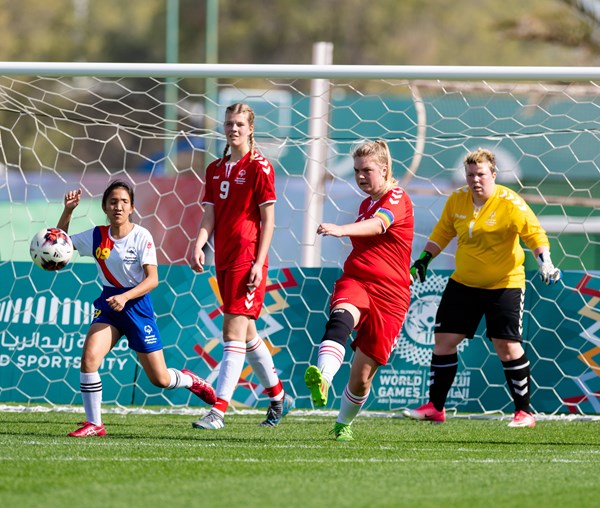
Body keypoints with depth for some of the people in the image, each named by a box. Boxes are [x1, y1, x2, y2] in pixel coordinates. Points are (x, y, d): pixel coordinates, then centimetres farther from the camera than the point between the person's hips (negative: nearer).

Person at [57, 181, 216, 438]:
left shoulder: (141, 236, -13)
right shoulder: (97, 236, -2)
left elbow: (152, 279, -16)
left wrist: (125, 297, -30)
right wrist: (68, 211, -6)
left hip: (137, 303, -3)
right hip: (108, 303, 3)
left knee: (159, 379, 3)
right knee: (89, 356, -21)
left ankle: (190, 380, 39)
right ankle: (93, 424, -9)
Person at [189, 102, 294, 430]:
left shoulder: (259, 167, -6)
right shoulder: (215, 169, 14)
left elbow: (268, 220, -8)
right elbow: (209, 216, 8)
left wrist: (258, 263, -14)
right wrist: (198, 246, -10)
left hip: (247, 259, -8)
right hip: (223, 260, 8)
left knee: (234, 333, -13)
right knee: (246, 333, 15)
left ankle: (219, 411, -17)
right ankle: (278, 397, 30)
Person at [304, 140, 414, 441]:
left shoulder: (397, 199, -4)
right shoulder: (366, 205, 20)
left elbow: (377, 226, -26)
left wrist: (341, 230, -44)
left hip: (389, 294, -4)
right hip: (355, 281, 4)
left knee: (362, 375, -2)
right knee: (341, 318, -35)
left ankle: (343, 424, 26)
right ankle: (322, 380, -61)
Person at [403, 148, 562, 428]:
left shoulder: (510, 203, -15)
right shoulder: (457, 199, -1)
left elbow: (535, 234, -11)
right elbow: (443, 231, 14)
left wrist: (545, 263, -25)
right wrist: (424, 259, 9)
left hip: (504, 284, -5)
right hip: (463, 282, 5)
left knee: (508, 346, -11)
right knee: (444, 339, 2)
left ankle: (524, 411, 0)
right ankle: (435, 407, 12)